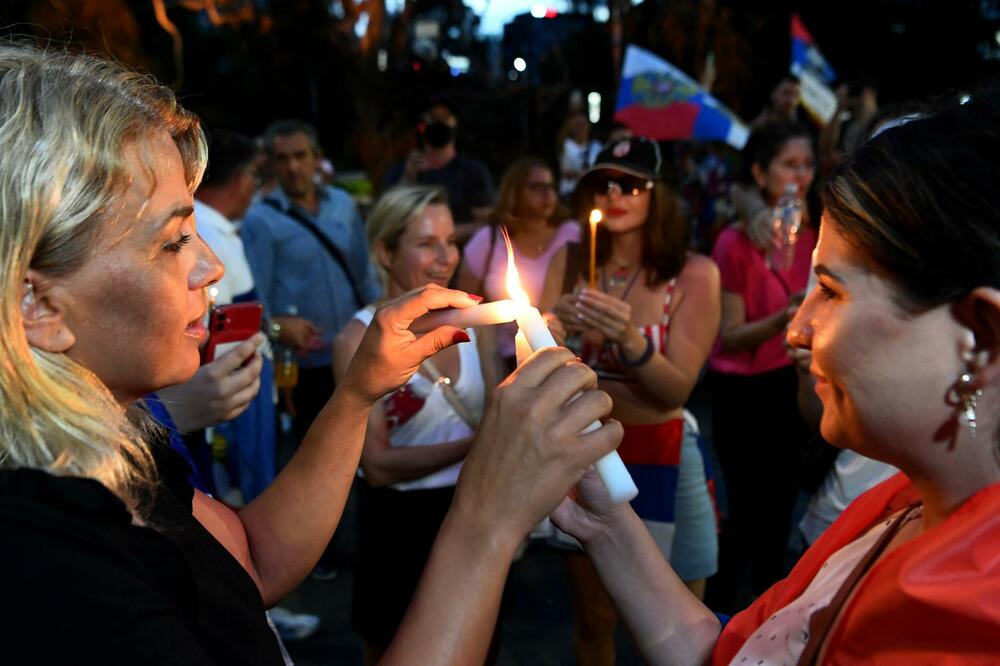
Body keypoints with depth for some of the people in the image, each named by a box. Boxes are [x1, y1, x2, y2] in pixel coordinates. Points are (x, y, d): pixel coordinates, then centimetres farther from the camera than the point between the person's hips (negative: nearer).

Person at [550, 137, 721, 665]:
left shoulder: (693, 274, -11)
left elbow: (677, 390, -14)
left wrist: (630, 339, -31)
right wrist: (557, 327, -22)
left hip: (659, 458, -3)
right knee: (592, 620, 18)